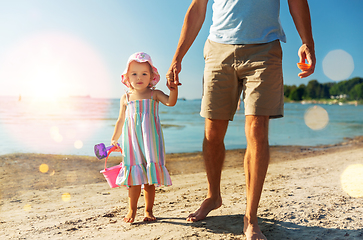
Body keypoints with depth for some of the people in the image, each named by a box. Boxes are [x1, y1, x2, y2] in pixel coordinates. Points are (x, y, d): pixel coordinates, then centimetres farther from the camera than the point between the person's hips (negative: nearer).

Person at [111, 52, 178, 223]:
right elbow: (121, 121, 17)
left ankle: (148, 210, 16)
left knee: (149, 178, 3)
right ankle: (132, 209, 16)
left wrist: (174, 88, -30)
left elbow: (170, 102, -13)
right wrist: (114, 140, 21)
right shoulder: (125, 98, 9)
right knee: (134, 176, 1)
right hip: (132, 141, 1)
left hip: (150, 140, -1)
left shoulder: (154, 94, 5)